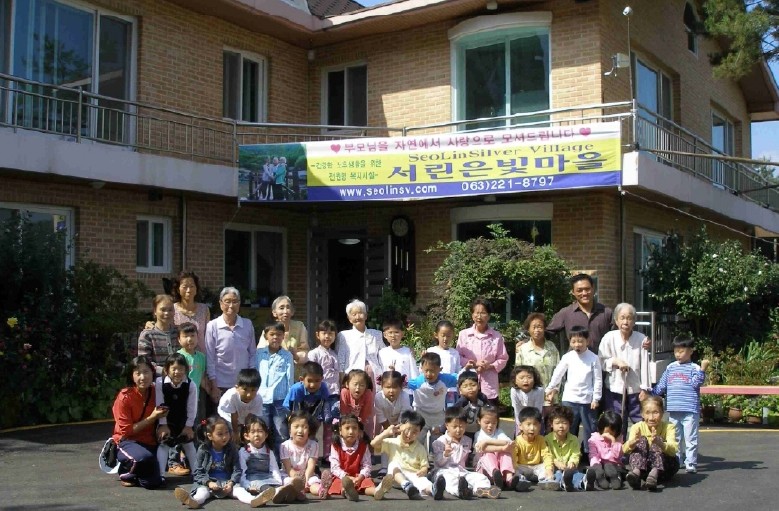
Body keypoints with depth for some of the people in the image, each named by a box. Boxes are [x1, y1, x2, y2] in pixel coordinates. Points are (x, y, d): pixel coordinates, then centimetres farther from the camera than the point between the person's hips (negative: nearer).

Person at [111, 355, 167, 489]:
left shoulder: (155, 392, -3)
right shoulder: (124, 397, -17)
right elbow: (126, 431, -16)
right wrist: (152, 417, -21)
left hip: (150, 442, 5)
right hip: (127, 442, -5)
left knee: (153, 482, -10)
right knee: (145, 457, -38)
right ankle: (126, 472, -3)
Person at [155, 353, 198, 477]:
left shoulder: (191, 385, -20)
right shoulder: (160, 383, -22)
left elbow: (192, 407, -12)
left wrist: (189, 426, -9)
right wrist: (163, 424, -16)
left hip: (183, 421, 2)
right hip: (166, 421, -2)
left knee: (188, 443, 13)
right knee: (163, 444, -6)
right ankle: (159, 474, -3)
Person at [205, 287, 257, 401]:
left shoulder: (247, 325, 1)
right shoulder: (212, 326, -6)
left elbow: (253, 354, 8)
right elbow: (209, 359, -2)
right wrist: (214, 387, -4)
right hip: (221, 386, -2)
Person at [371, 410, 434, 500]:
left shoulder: (420, 449, 11)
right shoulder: (392, 443, 11)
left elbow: (424, 466, 8)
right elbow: (373, 444, 1)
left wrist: (423, 471, -17)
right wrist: (387, 432, -6)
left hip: (415, 476, -1)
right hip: (398, 476, 1)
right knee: (394, 465, -33)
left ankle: (433, 489, -71)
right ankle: (407, 486, -56)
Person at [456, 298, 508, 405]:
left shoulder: (496, 336, 1)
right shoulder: (463, 334, 1)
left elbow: (503, 359, 5)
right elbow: (458, 357, 2)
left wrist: (490, 366, -12)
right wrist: (473, 364, -13)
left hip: (489, 385, 1)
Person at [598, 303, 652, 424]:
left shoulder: (641, 339, -8)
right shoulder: (609, 338, -6)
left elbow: (645, 365, -5)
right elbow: (601, 362, 0)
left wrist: (645, 388, -5)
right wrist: (615, 361, -17)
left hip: (636, 390, 0)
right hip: (615, 390, 1)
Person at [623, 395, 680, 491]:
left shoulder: (668, 427, -9)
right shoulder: (637, 427, -6)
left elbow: (673, 450, -28)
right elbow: (625, 450, -22)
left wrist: (660, 444, -50)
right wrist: (632, 442, -46)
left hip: (664, 467, -1)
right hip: (642, 465, 1)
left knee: (658, 440, -24)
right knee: (642, 440, -22)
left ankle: (654, 473, -48)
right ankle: (636, 472, -44)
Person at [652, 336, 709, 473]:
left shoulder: (694, 368, -2)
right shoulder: (670, 367, 12)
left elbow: (696, 383, -15)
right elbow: (661, 386, 18)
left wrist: (702, 369, -24)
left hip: (690, 410, -5)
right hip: (673, 410, 5)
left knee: (690, 438, -1)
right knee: (674, 438, 13)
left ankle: (691, 463, 4)